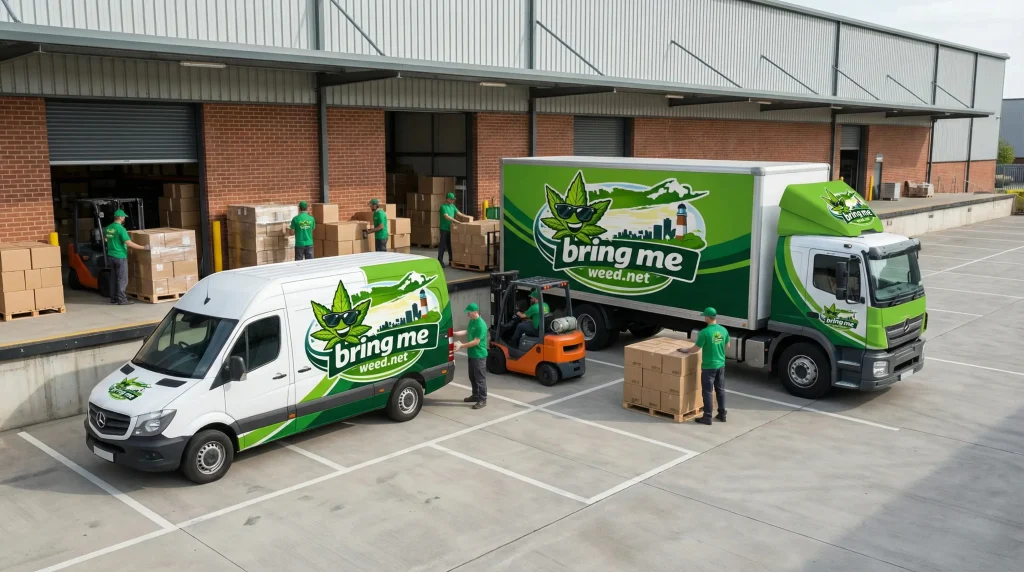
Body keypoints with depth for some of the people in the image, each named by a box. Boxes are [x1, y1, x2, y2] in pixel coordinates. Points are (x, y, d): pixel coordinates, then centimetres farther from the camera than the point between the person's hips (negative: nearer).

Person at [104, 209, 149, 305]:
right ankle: (122, 299, 0)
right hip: (120, 257, -8)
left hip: (111, 256, 8)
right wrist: (144, 247, -20)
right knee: (122, 279, -2)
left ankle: (114, 298, 19)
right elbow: (129, 244, -23)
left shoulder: (108, 228, 7)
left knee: (115, 278, 16)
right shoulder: (120, 229, -18)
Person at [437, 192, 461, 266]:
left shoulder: (452, 206, 12)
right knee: (442, 245, -5)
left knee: (451, 245, 12)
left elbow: (458, 213, 15)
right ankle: (440, 261, -2)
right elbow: (446, 216, -23)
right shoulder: (443, 207, -11)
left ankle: (451, 260, 19)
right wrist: (455, 221, -31)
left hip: (451, 229, 7)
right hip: (444, 229, -7)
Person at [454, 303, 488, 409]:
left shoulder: (481, 325, -23)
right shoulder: (472, 321, 8)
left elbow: (476, 342, -23)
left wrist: (462, 346, -22)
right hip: (472, 354, 10)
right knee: (472, 377, 18)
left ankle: (483, 400, 2)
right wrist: (454, 333, 11)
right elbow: (467, 332, 22)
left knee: (480, 378, -4)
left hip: (479, 355, -10)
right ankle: (476, 395, 31)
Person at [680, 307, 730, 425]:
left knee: (707, 392, 3)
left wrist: (686, 350, 5)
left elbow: (695, 349, -13)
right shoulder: (724, 330, -1)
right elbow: (727, 346, 14)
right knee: (720, 390, 16)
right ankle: (722, 415, 24)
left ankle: (707, 417, 7)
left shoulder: (704, 332, -20)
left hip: (708, 367, -6)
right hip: (721, 365, 6)